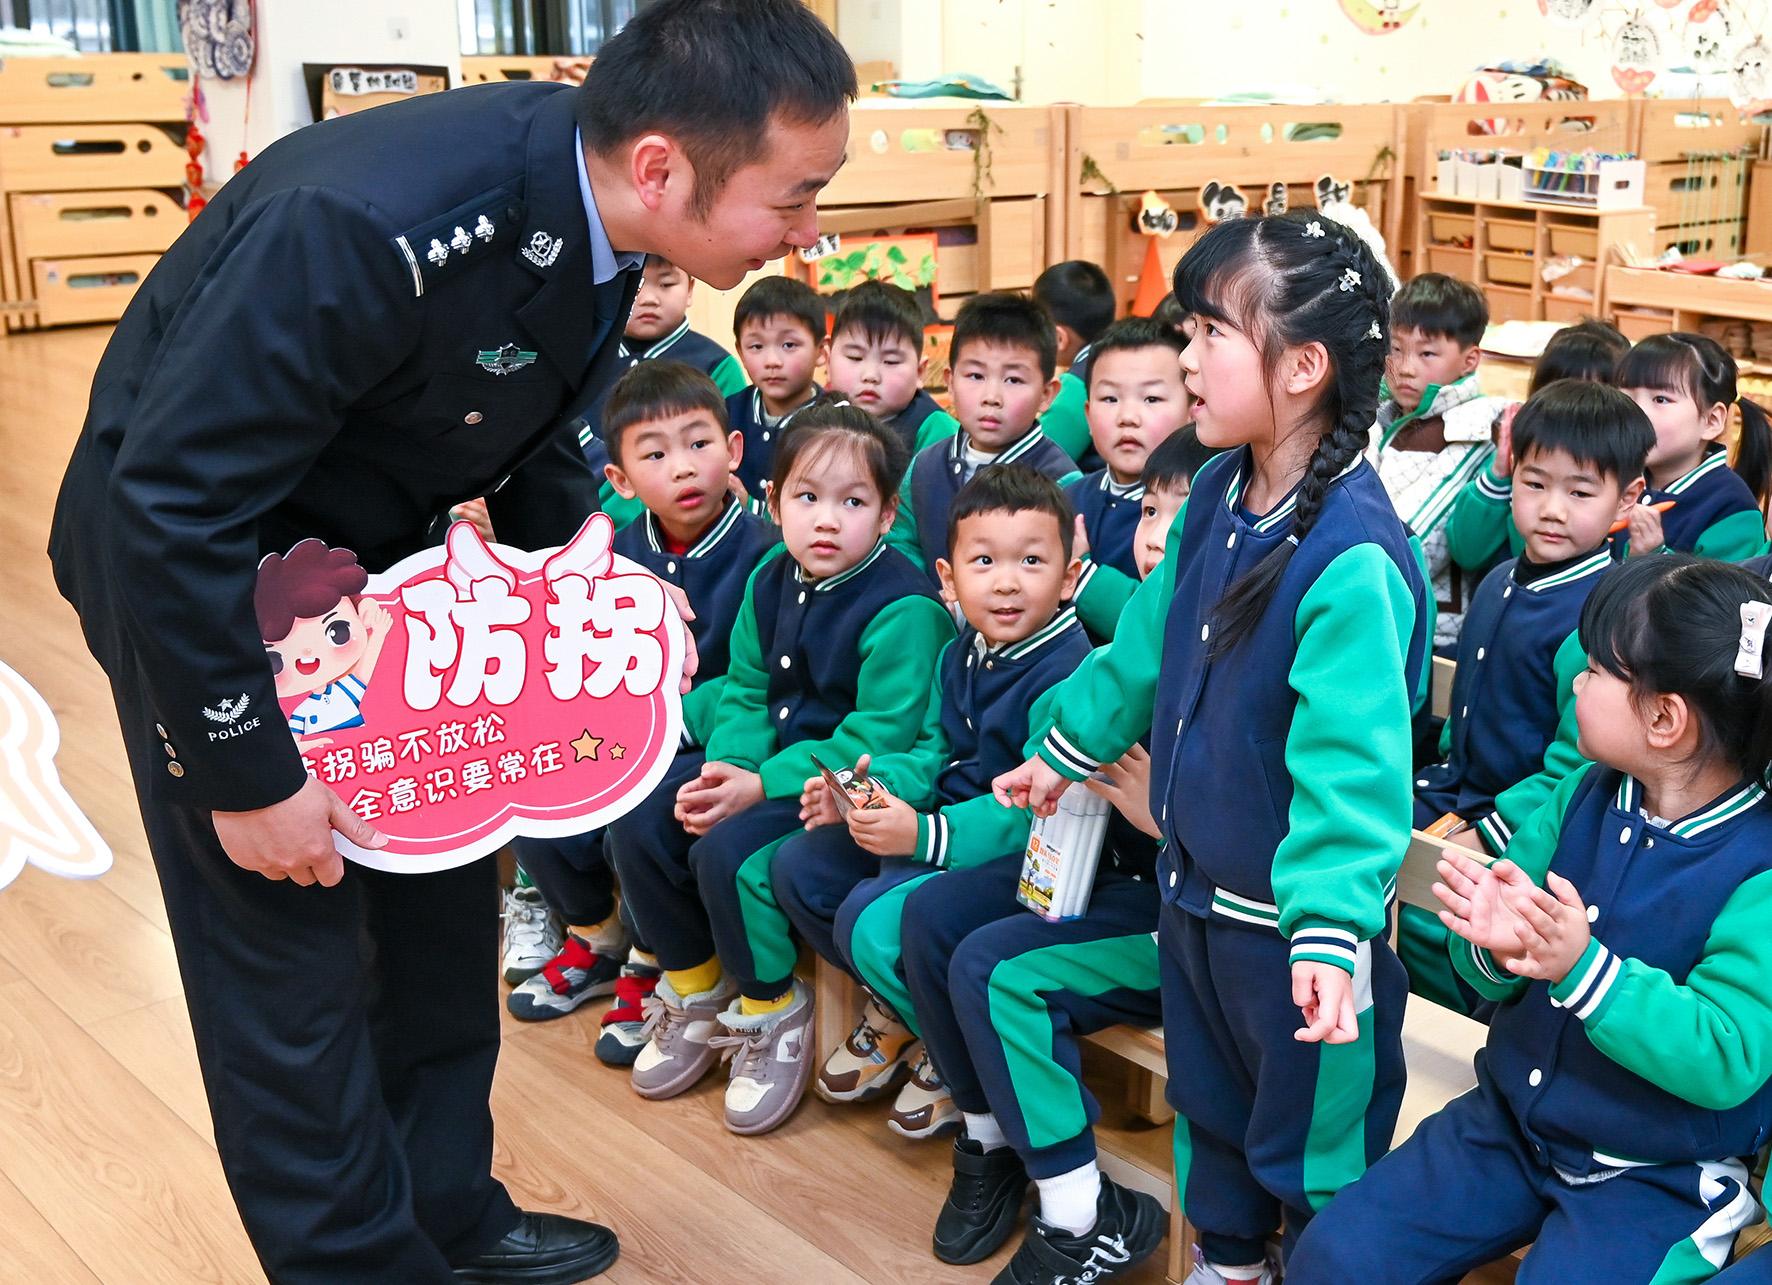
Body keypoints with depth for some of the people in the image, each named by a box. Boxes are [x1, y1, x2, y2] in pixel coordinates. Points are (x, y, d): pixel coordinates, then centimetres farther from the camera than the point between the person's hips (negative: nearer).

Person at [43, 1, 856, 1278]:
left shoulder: (596, 191, -14)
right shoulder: (369, 225, -38)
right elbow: (174, 504, -31)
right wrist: (247, 774, -24)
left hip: (383, 547, 7)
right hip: (192, 555, -7)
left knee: (446, 897, 13)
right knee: (288, 948, -2)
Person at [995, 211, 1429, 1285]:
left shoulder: (1354, 561, -29)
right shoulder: (1218, 497, -2)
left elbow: (1352, 763, -34)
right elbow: (1147, 642, 13)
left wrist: (1331, 932, -41)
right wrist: (1068, 752, 22)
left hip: (1294, 916, -9)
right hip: (1195, 890, 9)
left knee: (1315, 1145, 11)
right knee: (1208, 1099, 28)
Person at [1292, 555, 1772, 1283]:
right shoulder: (1583, 797, -1)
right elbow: (1497, 975, 1)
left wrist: (1585, 966, -36)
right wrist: (1495, 945, -22)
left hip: (1656, 1179, -5)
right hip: (1508, 1121, 5)